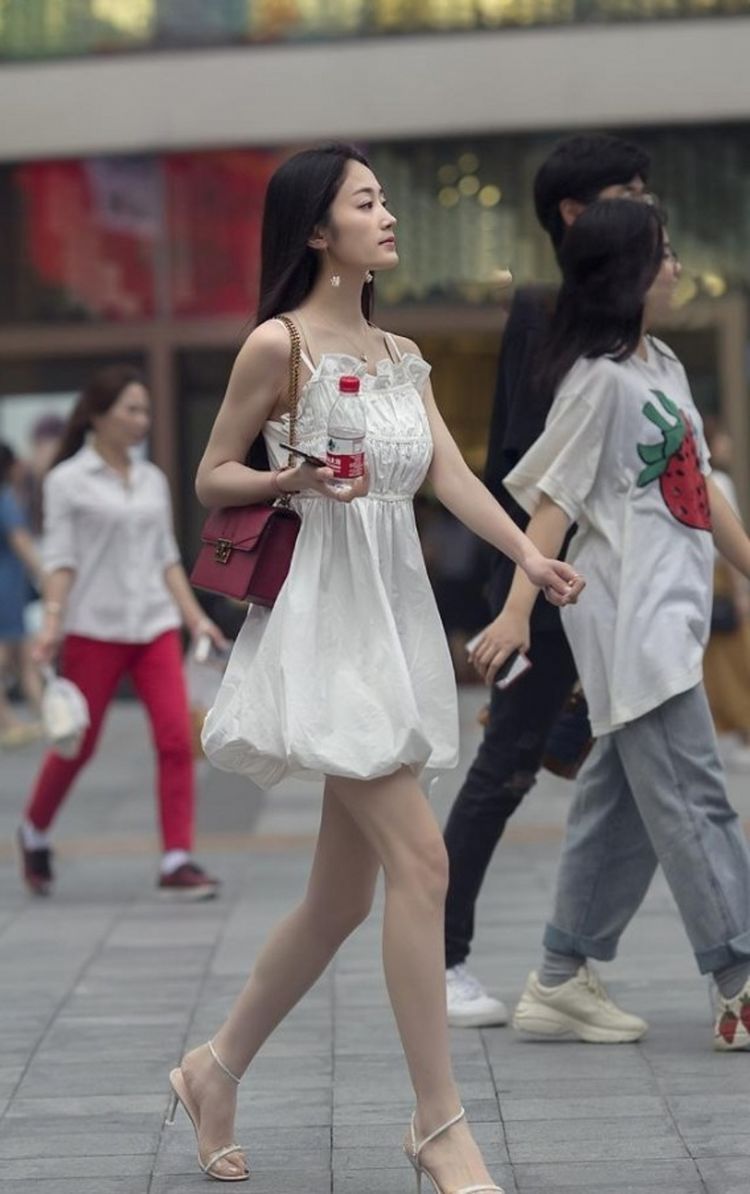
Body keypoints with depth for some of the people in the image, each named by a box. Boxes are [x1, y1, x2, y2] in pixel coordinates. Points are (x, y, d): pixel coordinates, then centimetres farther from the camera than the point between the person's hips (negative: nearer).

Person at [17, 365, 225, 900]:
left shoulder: (153, 480, 12)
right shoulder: (68, 481, -2)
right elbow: (60, 558, -5)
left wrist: (195, 617, 11)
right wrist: (53, 619, -16)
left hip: (155, 625, 4)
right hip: (93, 629, -4)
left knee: (177, 738, -9)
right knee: (78, 745, 5)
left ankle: (178, 861, -7)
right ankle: (35, 833, 31)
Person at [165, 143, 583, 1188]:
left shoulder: (401, 355, 14)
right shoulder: (278, 343, -6)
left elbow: (451, 476, 4)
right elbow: (211, 480, -1)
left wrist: (531, 555, -12)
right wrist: (292, 480, -20)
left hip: (397, 616, 8)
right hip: (325, 618, -8)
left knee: (343, 894, 10)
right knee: (420, 859, -15)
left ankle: (217, 1071, 27)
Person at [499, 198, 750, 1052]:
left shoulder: (662, 366, 15)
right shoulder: (598, 380, -11)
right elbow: (553, 503, -14)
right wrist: (517, 611, -21)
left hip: (671, 613, 9)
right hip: (630, 618, -9)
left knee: (622, 804, 10)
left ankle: (563, 982, 17)